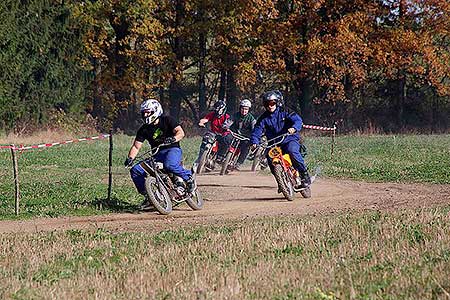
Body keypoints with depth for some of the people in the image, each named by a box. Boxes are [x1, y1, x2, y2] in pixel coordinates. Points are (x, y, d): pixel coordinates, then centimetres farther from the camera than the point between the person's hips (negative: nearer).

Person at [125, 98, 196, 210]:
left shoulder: (167, 120, -3)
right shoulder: (144, 129, 8)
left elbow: (181, 132, -13)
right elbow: (136, 146, 6)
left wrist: (172, 139, -35)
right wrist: (130, 158, -13)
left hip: (172, 150, -5)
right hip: (156, 155, 5)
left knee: (169, 165, -41)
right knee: (135, 169, -13)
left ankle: (189, 178, -15)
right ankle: (147, 195, -4)